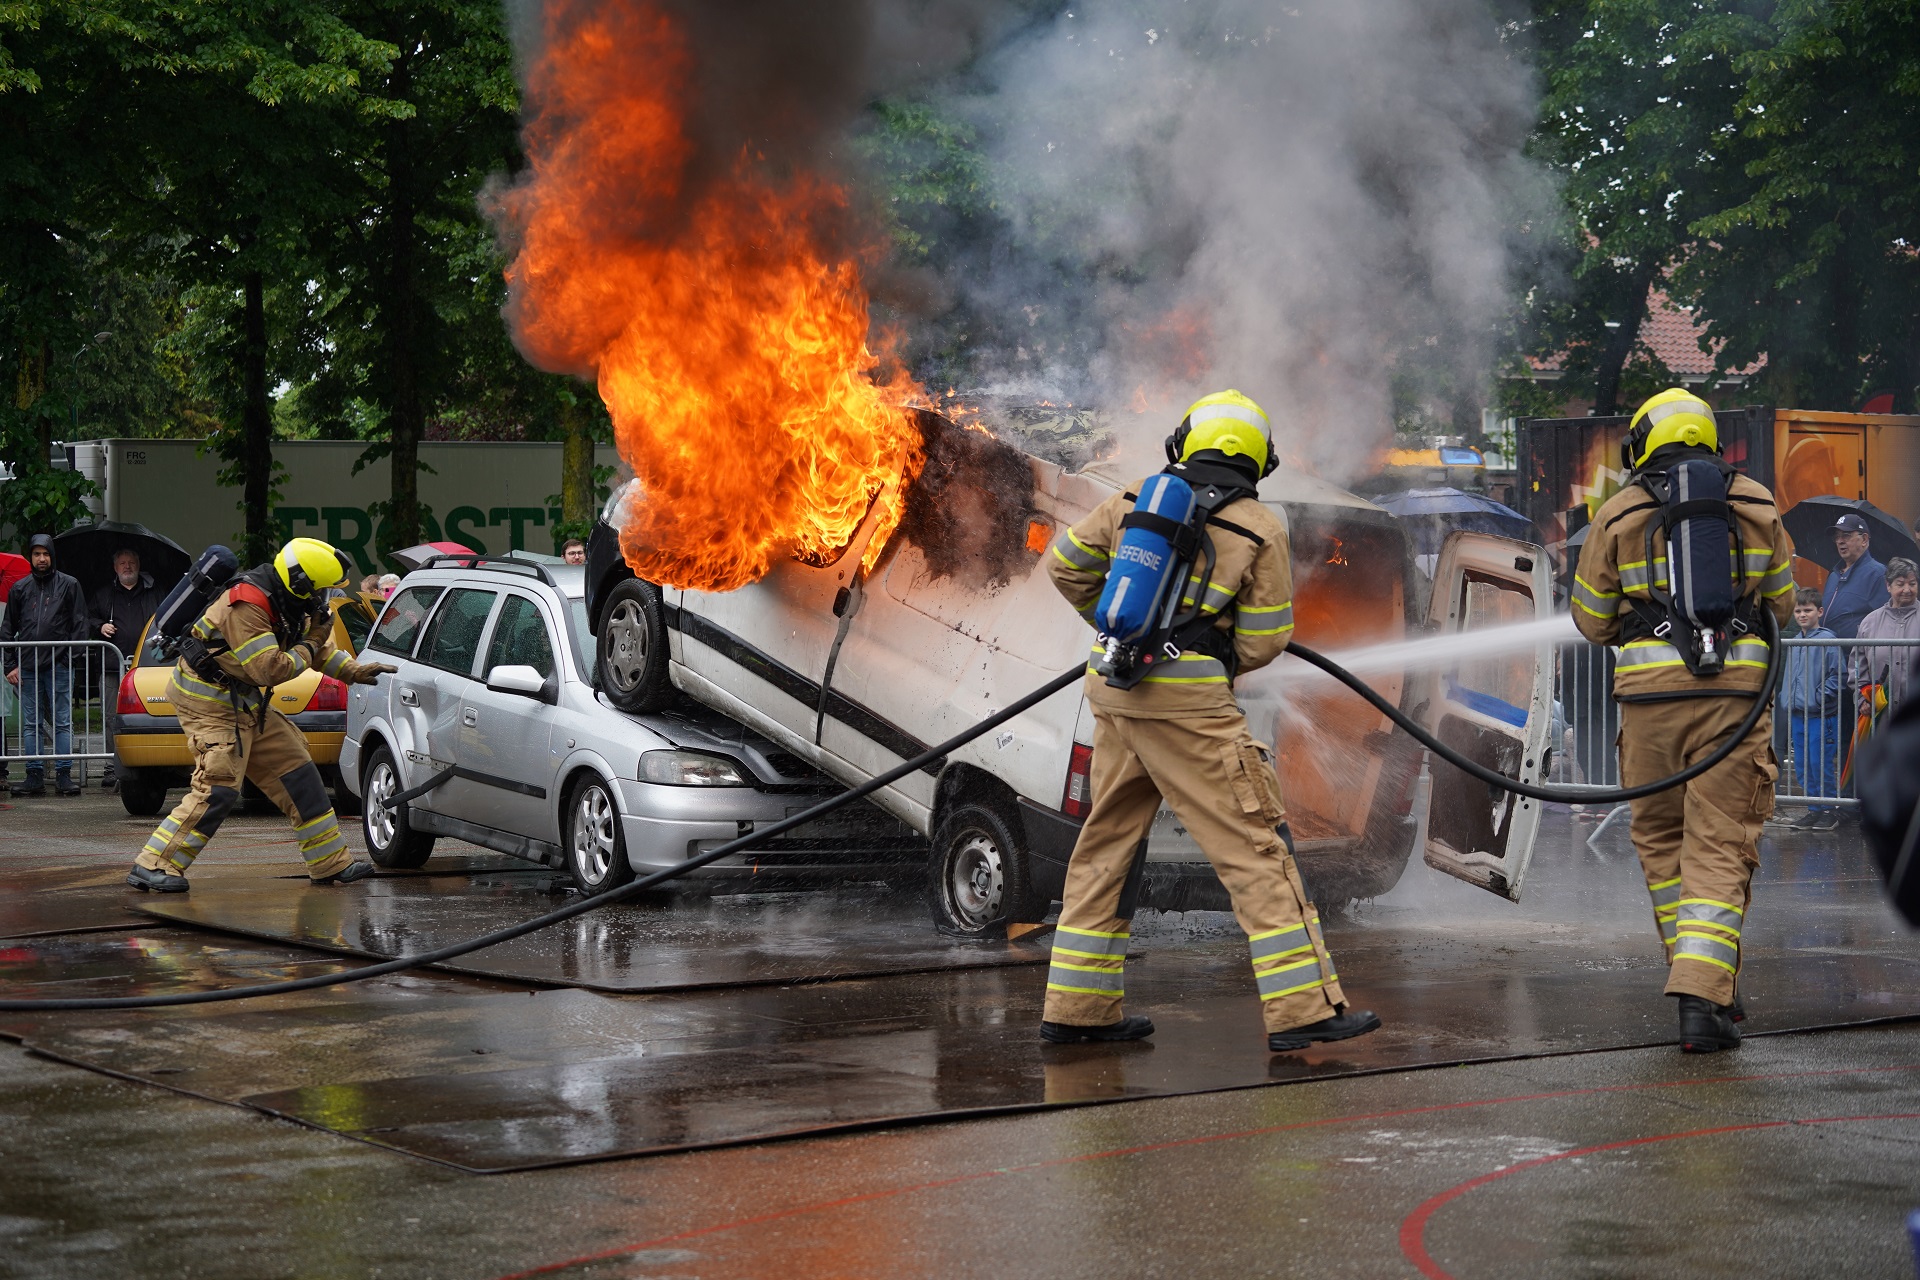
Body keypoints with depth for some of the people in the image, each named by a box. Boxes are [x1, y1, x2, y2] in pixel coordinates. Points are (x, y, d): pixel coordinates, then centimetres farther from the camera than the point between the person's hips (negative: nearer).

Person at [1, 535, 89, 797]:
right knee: (31, 724, 4)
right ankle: (34, 775, 7)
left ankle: (64, 775, 0)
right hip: (27, 666, 3)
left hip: (59, 665, -3)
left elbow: (79, 625, 5)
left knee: (63, 723, -2)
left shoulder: (69, 586, 6)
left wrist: (73, 657, -6)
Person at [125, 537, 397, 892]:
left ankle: (331, 865, 16)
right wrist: (309, 647, -15)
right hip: (210, 704, -10)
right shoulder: (246, 607, -26)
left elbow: (319, 645, 20)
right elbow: (271, 669, -30)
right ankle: (153, 867, -14)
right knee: (218, 789, -18)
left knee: (297, 772, 9)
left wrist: (354, 671, 8)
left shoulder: (286, 604, 4)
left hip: (246, 703, 10)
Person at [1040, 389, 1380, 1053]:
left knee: (1107, 841, 15)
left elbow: (1065, 563, 19)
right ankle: (1302, 1008, -6)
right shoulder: (1261, 529, 0)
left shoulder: (1137, 500, 10)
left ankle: (1077, 1006, 19)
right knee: (1253, 845, -2)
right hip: (1188, 700, -5)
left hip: (1113, 686, 5)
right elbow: (1264, 641, 1)